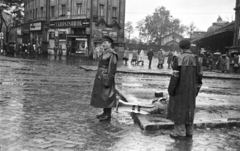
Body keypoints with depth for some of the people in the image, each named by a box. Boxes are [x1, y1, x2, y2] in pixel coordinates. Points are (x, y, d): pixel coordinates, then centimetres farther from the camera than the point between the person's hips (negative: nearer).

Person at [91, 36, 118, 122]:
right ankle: (105, 113, 24)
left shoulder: (112, 54, -15)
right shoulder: (103, 53, 13)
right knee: (102, 95, 13)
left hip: (106, 78, -9)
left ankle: (108, 115, 6)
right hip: (100, 77, 10)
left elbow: (112, 69, -19)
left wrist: (108, 81, -21)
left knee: (106, 95, -3)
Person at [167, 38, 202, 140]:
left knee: (178, 109, 4)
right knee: (189, 109, 12)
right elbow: (199, 75, 3)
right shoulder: (195, 58, 0)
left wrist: (171, 89, -9)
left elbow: (175, 76, -17)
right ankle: (189, 133, 19)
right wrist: (197, 88, 13)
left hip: (180, 89, -5)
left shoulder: (178, 59, -14)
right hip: (191, 90, 5)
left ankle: (180, 133, 7)